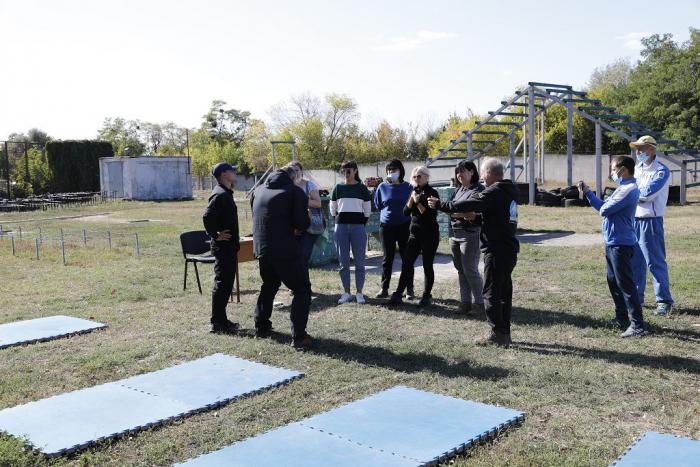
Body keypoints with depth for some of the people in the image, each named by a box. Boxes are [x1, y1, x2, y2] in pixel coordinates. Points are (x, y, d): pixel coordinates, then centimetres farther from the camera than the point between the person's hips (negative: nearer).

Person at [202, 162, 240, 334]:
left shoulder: (225, 194, 16)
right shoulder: (220, 195, -17)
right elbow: (207, 216, -28)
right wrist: (215, 235, -19)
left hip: (229, 247, 10)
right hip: (223, 247, -10)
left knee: (226, 283, 15)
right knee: (222, 284, -6)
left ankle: (221, 319, 22)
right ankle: (217, 323, 0)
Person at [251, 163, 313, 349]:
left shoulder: (258, 190, 13)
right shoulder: (295, 191, -5)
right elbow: (302, 224, -12)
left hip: (261, 249, 7)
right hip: (285, 250, -6)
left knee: (269, 286, 27)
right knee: (302, 289, 2)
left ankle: (261, 327, 32)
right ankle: (298, 336, -5)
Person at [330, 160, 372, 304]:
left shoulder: (362, 188, 4)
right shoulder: (338, 188, 8)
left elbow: (368, 210, 7)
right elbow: (333, 209, 13)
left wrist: (362, 224, 3)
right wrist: (339, 221, 7)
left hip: (358, 226, -2)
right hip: (341, 226, 2)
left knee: (359, 261, 0)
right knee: (343, 262, 5)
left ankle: (359, 293, 8)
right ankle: (346, 293, 13)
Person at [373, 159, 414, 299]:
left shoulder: (408, 187, 0)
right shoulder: (382, 187, 3)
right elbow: (378, 205, 14)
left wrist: (404, 212, -2)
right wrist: (388, 212, 9)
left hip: (404, 226, -1)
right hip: (386, 226, 1)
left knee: (407, 257, 2)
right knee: (387, 258, 7)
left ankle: (409, 289, 10)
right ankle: (384, 288, 14)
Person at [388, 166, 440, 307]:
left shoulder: (432, 193, -6)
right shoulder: (415, 191, 12)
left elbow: (432, 215, -14)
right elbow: (406, 212, 4)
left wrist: (418, 203, -16)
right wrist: (412, 199, -9)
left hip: (430, 234, -5)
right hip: (414, 233, 5)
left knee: (427, 265, 2)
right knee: (406, 263, 0)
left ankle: (427, 296, 12)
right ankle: (398, 294, 2)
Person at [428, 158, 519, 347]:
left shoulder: (494, 192, -17)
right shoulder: (507, 192, 13)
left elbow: (468, 205, -20)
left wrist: (441, 205, -11)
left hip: (496, 250, -10)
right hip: (509, 248, 10)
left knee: (491, 292, -3)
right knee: (504, 291, 14)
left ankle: (498, 334, -1)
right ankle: (505, 333, 20)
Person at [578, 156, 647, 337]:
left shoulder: (629, 189, -19)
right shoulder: (623, 188, 16)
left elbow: (604, 210, -22)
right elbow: (604, 206, 19)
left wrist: (603, 207, 1)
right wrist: (587, 192, 17)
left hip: (621, 244, -11)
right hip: (613, 242, 11)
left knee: (625, 284, -10)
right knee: (613, 281, 18)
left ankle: (637, 325, -8)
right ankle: (622, 317, 29)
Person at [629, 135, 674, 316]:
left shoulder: (661, 171, -8)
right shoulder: (637, 169, 15)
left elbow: (648, 193, -19)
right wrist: (640, 195, -8)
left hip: (651, 221, -7)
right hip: (633, 219, 7)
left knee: (656, 262, -4)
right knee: (635, 261, 12)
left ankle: (664, 300, 3)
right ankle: (637, 296, 23)